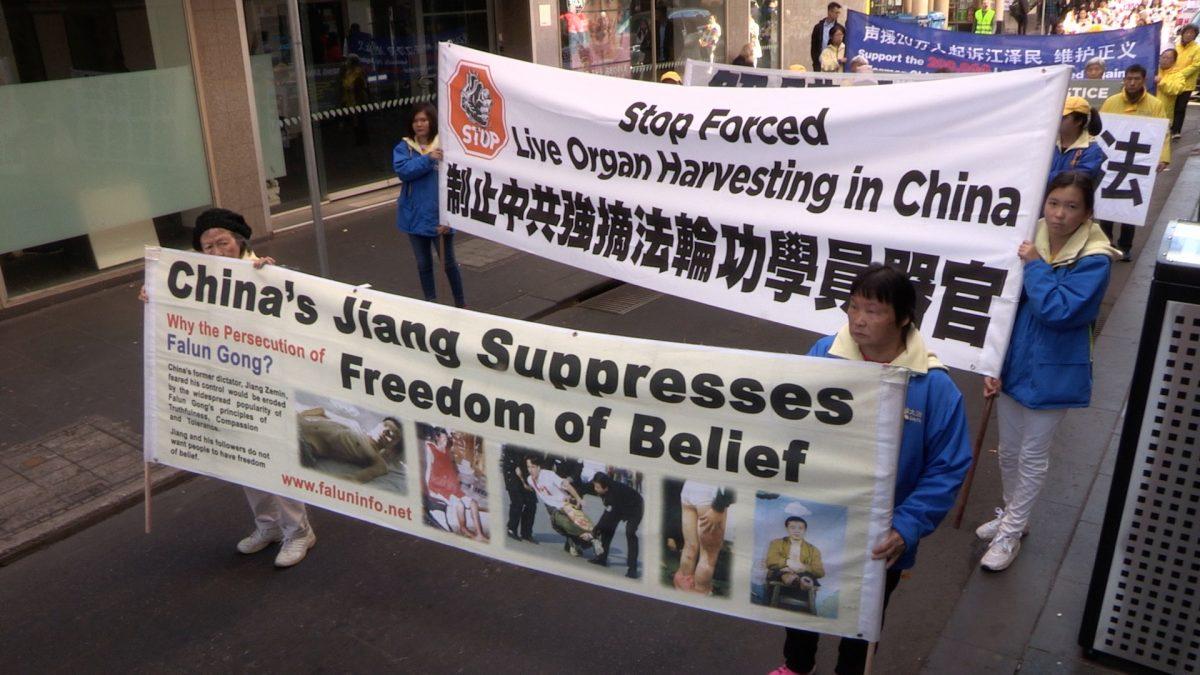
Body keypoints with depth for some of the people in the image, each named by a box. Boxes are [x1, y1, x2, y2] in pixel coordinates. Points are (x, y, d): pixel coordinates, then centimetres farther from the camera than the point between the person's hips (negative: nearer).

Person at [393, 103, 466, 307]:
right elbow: (402, 170, -17)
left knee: (448, 263, 9)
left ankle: (461, 304, 27)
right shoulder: (404, 147, 2)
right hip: (416, 217, 3)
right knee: (423, 264, 16)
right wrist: (428, 159, -27)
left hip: (439, 218, -3)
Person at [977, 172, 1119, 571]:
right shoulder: (1029, 244, -3)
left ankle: (1011, 532, 25)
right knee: (1008, 450, 18)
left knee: (1033, 455, 10)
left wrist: (1035, 266, -20)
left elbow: (1058, 311, -28)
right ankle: (1011, 513, 40)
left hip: (1052, 372, -4)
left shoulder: (1094, 260, -16)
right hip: (1013, 362, 5)